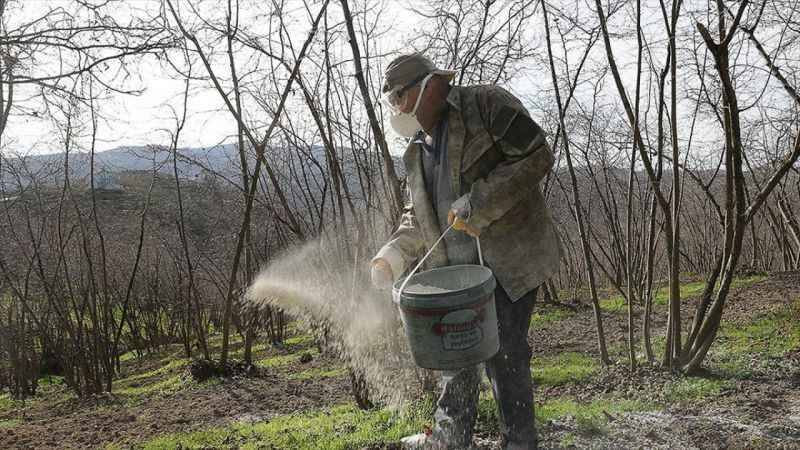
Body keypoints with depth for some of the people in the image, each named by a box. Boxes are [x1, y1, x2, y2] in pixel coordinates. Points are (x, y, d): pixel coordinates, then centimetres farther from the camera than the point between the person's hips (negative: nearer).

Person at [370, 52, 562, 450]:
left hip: (508, 260, -8)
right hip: (456, 267, 8)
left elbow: (536, 157, -18)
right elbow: (417, 215, 19)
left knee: (504, 353, -5)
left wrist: (477, 204, -24)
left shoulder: (486, 105, -9)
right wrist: (396, 253, 1)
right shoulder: (417, 148, 13)